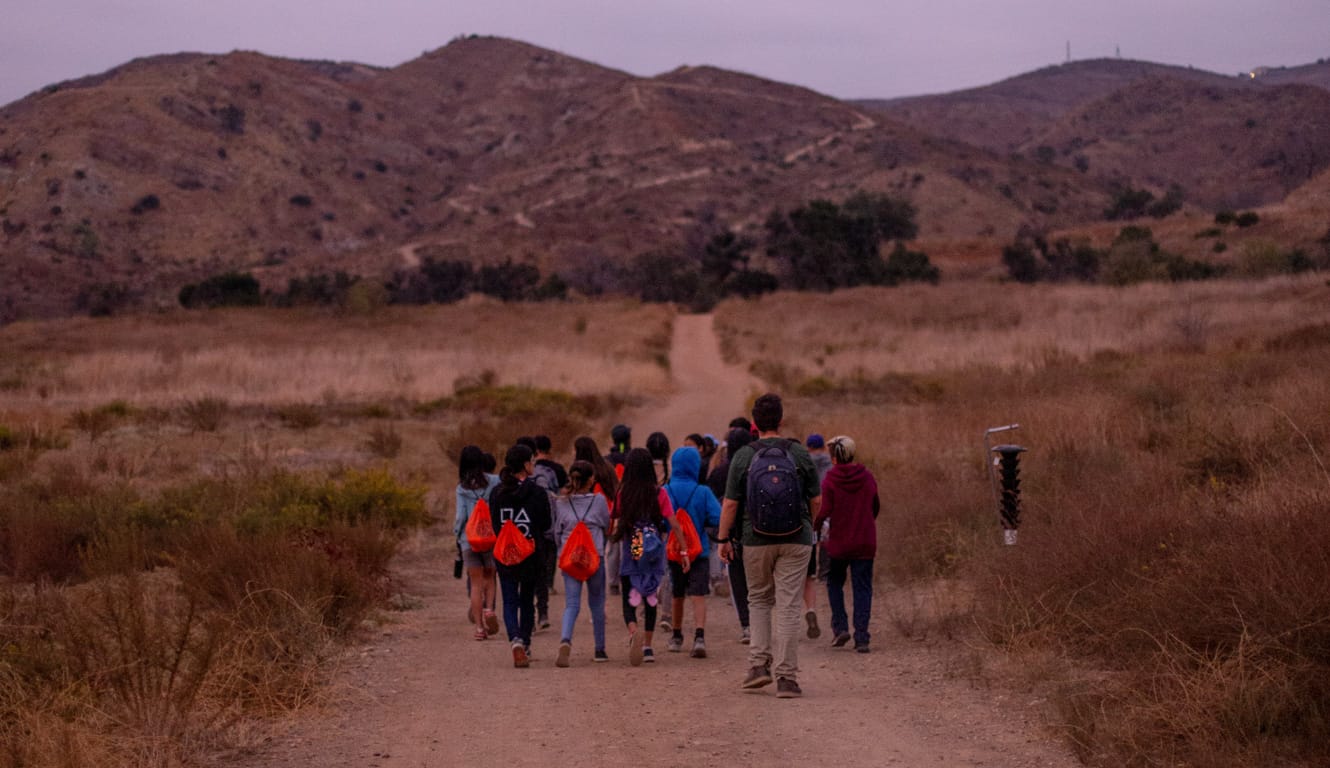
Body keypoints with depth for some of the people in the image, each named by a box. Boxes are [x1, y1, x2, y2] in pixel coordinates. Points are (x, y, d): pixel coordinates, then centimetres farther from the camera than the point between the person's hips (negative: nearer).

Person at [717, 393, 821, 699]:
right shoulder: (800, 455, -1)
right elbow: (816, 501, 6)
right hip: (796, 540, 0)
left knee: (759, 599, 19)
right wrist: (808, 525, 25)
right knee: (787, 605, 0)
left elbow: (730, 504, -4)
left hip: (757, 540, 0)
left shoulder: (743, 457, -4)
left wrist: (723, 539, 7)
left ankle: (759, 663, 7)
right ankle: (786, 677, -4)